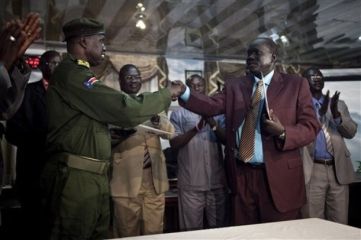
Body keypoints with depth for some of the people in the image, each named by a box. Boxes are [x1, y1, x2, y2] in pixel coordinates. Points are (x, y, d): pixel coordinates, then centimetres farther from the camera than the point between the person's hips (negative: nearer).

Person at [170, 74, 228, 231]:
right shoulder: (178, 114, 4)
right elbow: (174, 143, -5)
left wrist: (214, 124, -16)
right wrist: (196, 128, -16)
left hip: (216, 180, 2)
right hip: (190, 182, -2)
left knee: (218, 226, 12)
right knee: (192, 228, 5)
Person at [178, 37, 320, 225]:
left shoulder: (295, 84, 3)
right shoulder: (234, 86, 11)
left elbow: (310, 127, -1)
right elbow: (211, 106, -5)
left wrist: (282, 132, -19)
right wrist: (184, 93, -22)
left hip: (279, 176, -2)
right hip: (241, 175, 3)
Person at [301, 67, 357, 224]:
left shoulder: (338, 104, 15)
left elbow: (351, 132, 5)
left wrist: (336, 114, -13)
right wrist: (320, 112, -20)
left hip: (338, 169, 4)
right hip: (312, 171, -3)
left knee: (340, 223, 9)